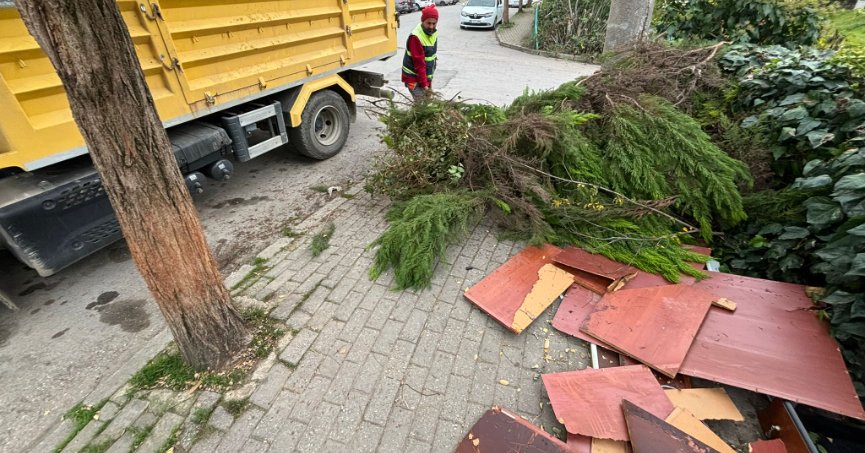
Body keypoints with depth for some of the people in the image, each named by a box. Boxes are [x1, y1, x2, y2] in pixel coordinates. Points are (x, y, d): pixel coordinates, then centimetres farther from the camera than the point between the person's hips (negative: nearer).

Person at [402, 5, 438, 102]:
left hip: (427, 76, 8)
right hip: (414, 77, -8)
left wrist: (427, 80, 11)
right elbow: (419, 63, -23)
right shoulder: (415, 37, -23)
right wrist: (424, 83, -22)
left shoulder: (433, 33, 3)